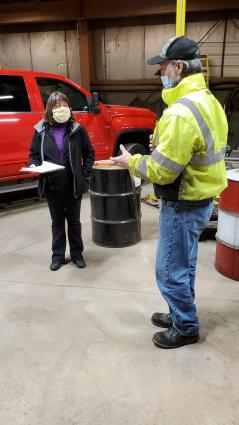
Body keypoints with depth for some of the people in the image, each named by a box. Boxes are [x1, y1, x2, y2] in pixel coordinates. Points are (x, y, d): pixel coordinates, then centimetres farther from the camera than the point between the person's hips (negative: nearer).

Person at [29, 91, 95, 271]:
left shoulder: (77, 129, -4)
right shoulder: (41, 130, -1)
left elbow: (89, 153, 3)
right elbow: (34, 154, 7)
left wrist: (84, 174, -5)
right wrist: (34, 165, -13)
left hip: (74, 185, -1)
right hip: (52, 186, 1)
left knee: (74, 221, 13)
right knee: (57, 222, 14)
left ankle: (77, 254, 29)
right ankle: (58, 256, 27)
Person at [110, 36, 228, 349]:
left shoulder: (181, 112, -26)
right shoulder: (207, 100, 8)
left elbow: (161, 170, -25)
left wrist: (131, 162, -7)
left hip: (184, 204, -10)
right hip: (201, 198, 10)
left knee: (171, 271, 6)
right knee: (183, 265, 22)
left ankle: (186, 328, 26)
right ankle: (181, 315, 40)